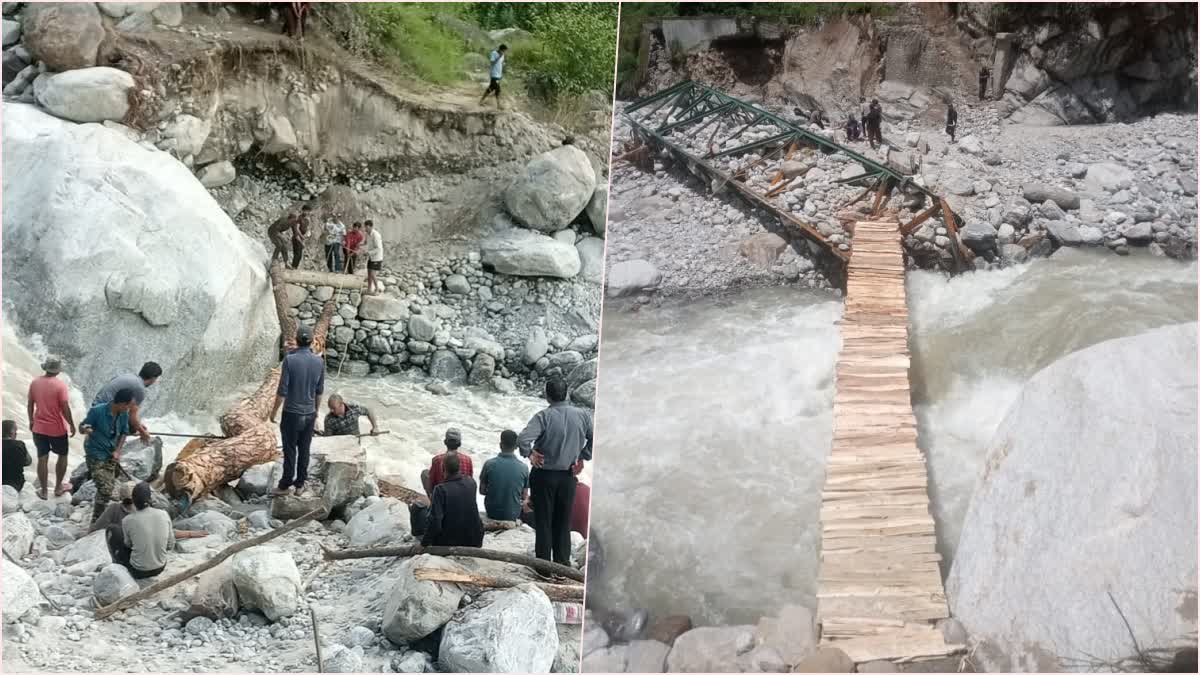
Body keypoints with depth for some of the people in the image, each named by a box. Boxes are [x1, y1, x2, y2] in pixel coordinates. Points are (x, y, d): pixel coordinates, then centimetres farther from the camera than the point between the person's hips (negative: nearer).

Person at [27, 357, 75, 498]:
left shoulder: (35, 382, -4)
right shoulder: (60, 385, -19)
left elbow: (30, 404, 4)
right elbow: (65, 408, -17)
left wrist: (31, 421, 19)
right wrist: (72, 425, -5)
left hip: (39, 427, 4)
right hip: (57, 428, -4)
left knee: (42, 458, 11)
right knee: (62, 456, 17)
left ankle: (43, 490, 17)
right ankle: (58, 487, 24)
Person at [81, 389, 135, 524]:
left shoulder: (124, 414, -7)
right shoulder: (97, 411, -23)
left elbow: (124, 433, 8)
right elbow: (82, 426, -12)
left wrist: (117, 451, -4)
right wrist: (85, 429, -36)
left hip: (111, 455, 6)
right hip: (96, 454, -6)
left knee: (109, 488, 15)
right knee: (105, 489, -15)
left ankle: (99, 520, 37)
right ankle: (96, 522, -2)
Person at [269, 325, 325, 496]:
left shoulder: (290, 360, -17)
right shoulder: (319, 361, -4)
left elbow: (282, 390, -15)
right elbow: (319, 391, 5)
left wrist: (274, 411, -2)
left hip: (292, 414, -3)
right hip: (309, 414, 4)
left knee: (290, 451, 7)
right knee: (304, 450, 12)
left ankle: (285, 485, 17)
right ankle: (300, 485, 20)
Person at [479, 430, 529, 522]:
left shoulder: (489, 464, -15)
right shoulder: (523, 468, -15)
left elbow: (482, 491, -5)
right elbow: (524, 496, -6)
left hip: (492, 513, 1)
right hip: (513, 515, -1)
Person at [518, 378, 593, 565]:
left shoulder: (544, 416, -16)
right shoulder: (582, 415, -4)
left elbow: (523, 439, -28)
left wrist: (529, 454, -10)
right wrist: (582, 457, 9)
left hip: (544, 476, -3)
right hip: (568, 476, 3)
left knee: (543, 522, 7)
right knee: (564, 523, 14)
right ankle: (563, 563, 16)